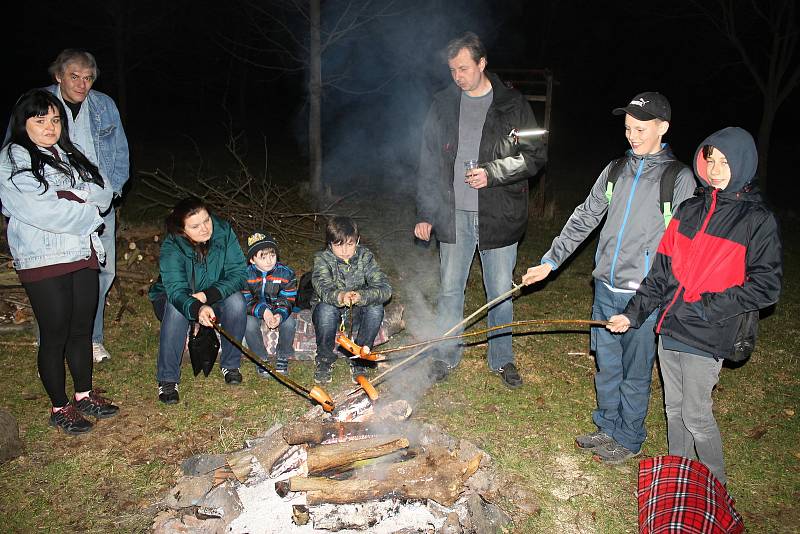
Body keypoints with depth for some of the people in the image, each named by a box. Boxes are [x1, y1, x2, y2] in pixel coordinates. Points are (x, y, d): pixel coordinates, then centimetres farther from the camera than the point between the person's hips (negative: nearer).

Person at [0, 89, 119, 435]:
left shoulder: (69, 156, 17)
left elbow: (104, 196, 6)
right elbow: (41, 212, -17)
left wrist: (70, 191, -12)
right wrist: (88, 214, -8)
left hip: (84, 254, 6)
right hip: (44, 261, -6)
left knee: (82, 330, 14)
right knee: (55, 337, 2)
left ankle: (84, 395, 29)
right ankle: (60, 407, 16)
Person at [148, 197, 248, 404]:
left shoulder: (224, 232, -22)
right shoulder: (171, 248, -28)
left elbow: (239, 272, -23)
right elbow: (176, 290, -40)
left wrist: (207, 295, -36)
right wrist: (197, 309, -61)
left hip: (214, 297, 2)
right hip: (172, 298, -2)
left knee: (236, 300, -28)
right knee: (176, 309, -35)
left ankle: (230, 364, -9)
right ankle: (167, 379, -20)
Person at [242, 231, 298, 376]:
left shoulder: (286, 273, -14)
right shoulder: (245, 274, -16)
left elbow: (288, 300, -15)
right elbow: (245, 301, -17)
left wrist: (280, 314, -36)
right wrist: (262, 311, -35)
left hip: (279, 309, 0)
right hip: (254, 311, 0)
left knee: (289, 322, -28)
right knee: (249, 324, -30)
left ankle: (283, 357, -2)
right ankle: (261, 359, -6)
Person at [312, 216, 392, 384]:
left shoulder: (365, 256, -10)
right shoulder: (322, 259, -14)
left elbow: (385, 288, -23)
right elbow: (323, 287, -35)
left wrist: (361, 296, -44)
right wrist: (339, 297, -59)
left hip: (357, 312, 1)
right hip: (331, 310, -1)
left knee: (376, 309, -29)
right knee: (326, 309, -35)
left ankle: (358, 359, -7)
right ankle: (324, 359, -9)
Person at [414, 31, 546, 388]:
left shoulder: (512, 105, -1)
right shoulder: (443, 105, 6)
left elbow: (534, 156, -1)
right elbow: (428, 164, 7)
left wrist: (492, 172, -16)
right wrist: (425, 214, 3)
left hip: (498, 216, -1)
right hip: (453, 215, 2)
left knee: (501, 292, 9)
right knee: (450, 290, 10)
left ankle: (502, 359, 27)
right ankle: (445, 355, 27)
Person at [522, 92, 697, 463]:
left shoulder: (680, 179, -8)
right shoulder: (616, 171, 7)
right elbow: (584, 218, 10)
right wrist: (550, 261, 7)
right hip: (606, 286, 5)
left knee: (635, 370, 9)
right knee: (606, 365, 17)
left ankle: (629, 439, 28)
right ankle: (607, 427, 36)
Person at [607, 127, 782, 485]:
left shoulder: (757, 220, -7)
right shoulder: (690, 210, 9)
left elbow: (765, 287, -10)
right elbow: (662, 270, 9)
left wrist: (707, 307, -18)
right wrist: (634, 313, 4)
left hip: (706, 337, -5)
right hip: (670, 328, 6)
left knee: (696, 416, 4)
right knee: (674, 409, 17)